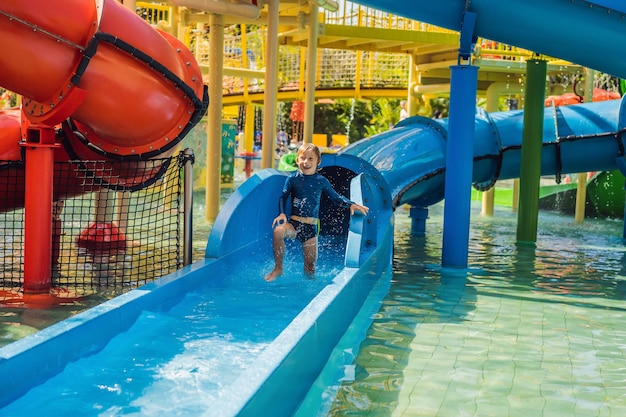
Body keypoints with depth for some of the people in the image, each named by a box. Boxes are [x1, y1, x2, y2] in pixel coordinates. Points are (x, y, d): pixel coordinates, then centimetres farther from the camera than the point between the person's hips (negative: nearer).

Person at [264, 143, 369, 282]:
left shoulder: (321, 181, 3)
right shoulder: (293, 178, 0)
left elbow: (336, 197, 13)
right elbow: (283, 197, 4)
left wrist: (351, 204, -1)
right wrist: (282, 214, -12)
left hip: (311, 227, 2)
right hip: (294, 222, -1)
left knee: (310, 264, 2)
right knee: (278, 231, -34)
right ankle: (278, 269, -19)